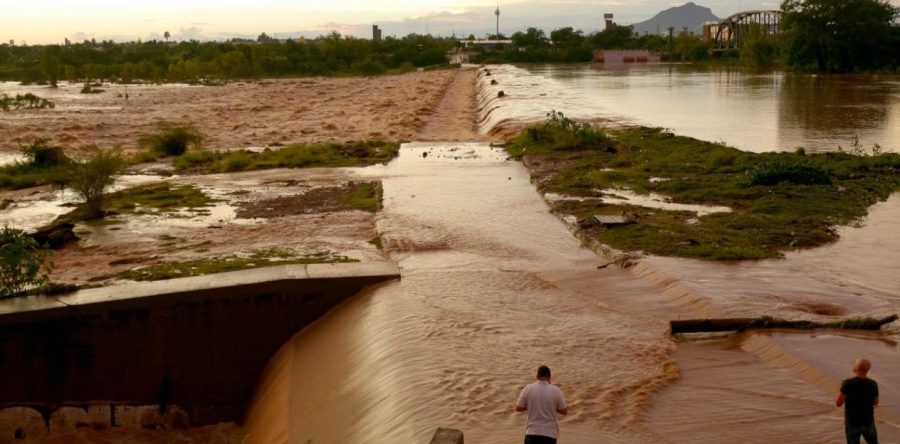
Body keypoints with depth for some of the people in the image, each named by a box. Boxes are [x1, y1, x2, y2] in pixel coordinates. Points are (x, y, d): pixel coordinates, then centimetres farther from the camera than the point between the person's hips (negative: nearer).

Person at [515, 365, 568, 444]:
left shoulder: (528, 389, -3)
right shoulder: (556, 390, -4)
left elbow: (518, 408, 1)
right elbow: (564, 411, 0)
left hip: (532, 433, 0)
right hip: (550, 434, 0)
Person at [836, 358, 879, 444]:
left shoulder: (848, 383, -22)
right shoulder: (873, 384, -9)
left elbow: (838, 403, -19)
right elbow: (875, 402, 6)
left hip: (852, 422, -3)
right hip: (868, 421, 3)